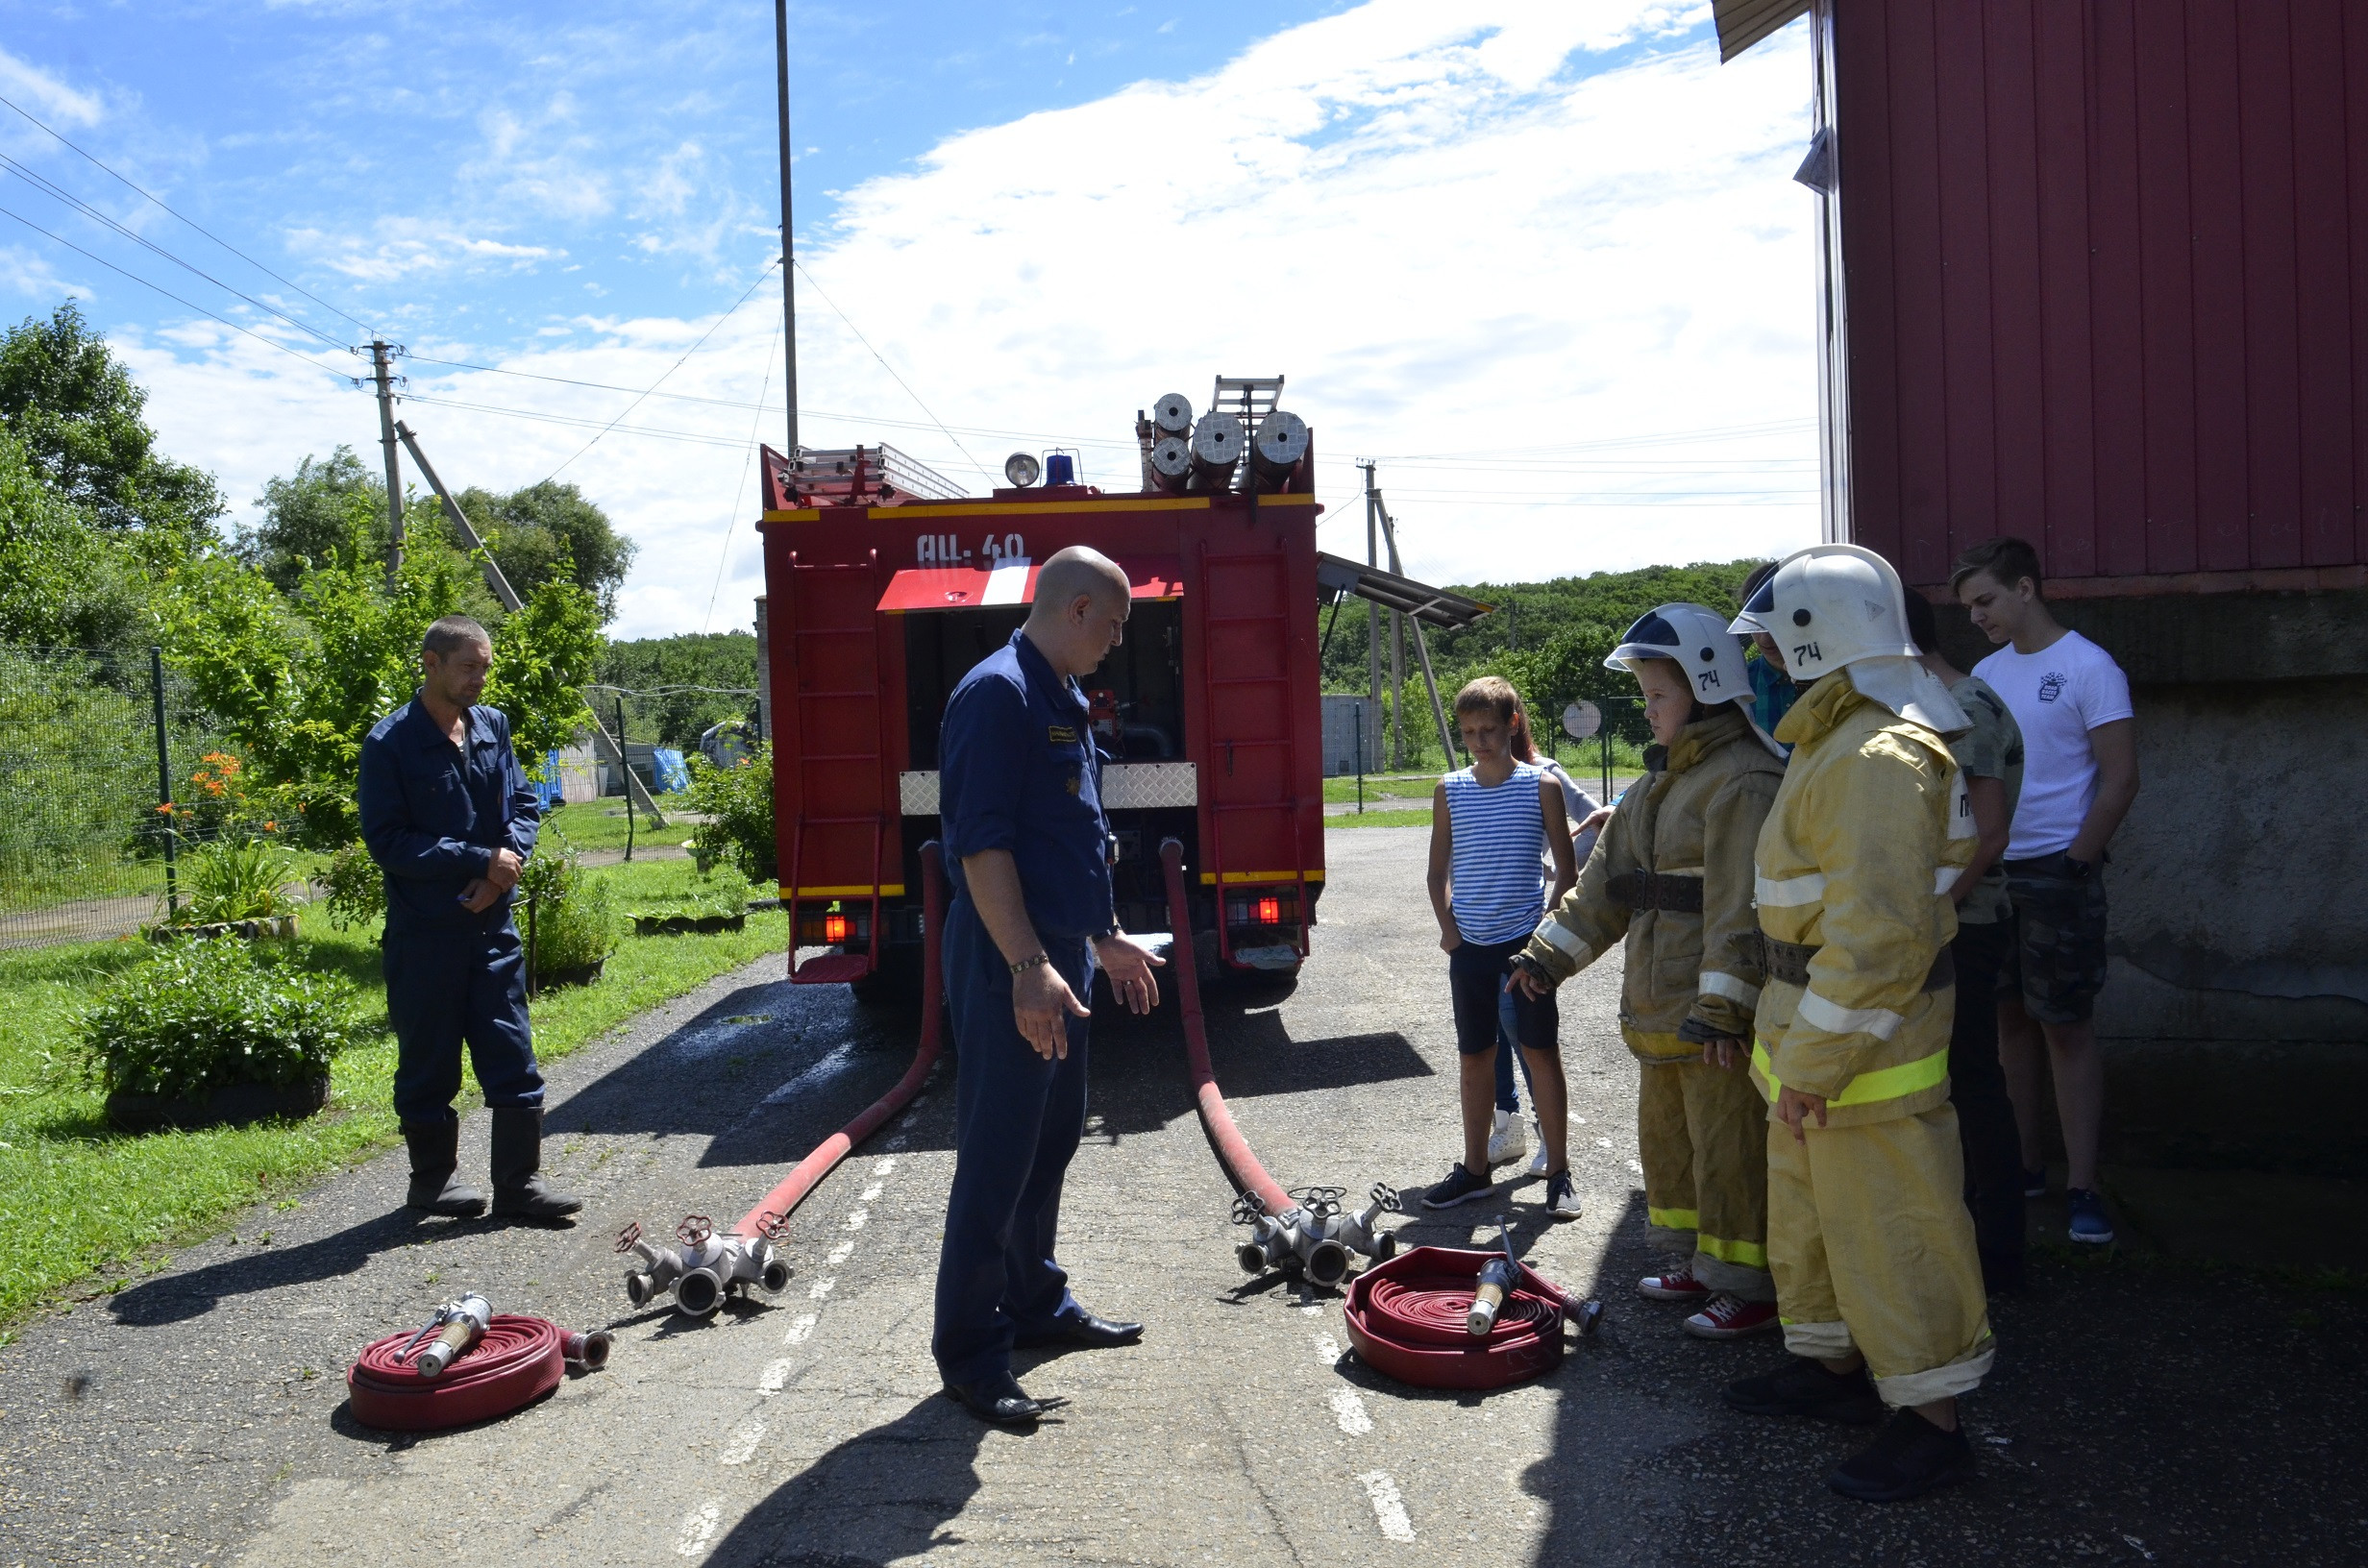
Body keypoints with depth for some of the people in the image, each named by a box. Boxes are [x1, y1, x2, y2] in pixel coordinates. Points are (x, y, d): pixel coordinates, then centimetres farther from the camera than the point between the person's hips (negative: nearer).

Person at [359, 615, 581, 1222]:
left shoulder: (493, 727, 7)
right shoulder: (389, 743, -9)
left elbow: (524, 805, 11)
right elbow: (387, 841, -12)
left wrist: (505, 868, -7)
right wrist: (480, 861, -16)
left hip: (493, 923, 5)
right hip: (423, 930, -4)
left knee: (513, 1056, 5)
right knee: (429, 1063, 8)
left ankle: (519, 1181, 12)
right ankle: (433, 1178, 24)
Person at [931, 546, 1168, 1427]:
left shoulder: (1064, 700, 15)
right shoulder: (997, 693, -16)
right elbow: (982, 845, -23)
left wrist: (1104, 938, 24)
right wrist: (1028, 968, -26)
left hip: (1058, 957, 10)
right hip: (1011, 964, -10)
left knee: (1052, 1140, 18)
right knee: (996, 1158, -3)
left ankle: (1036, 1305, 32)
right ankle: (970, 1354, 7)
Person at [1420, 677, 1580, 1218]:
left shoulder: (1541, 786, -3)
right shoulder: (1449, 790, 4)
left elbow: (1566, 869, 1)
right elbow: (1439, 870, 10)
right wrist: (1448, 926, -1)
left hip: (1527, 941, -3)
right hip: (1470, 946, 3)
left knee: (1541, 1051, 2)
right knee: (1474, 1056, 11)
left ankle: (1559, 1173, 11)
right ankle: (1474, 1170, 22)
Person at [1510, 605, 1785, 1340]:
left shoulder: (1743, 781, -15)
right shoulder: (1661, 781, 16)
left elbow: (1742, 904, -22)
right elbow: (1606, 881, 18)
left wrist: (1721, 1004, -26)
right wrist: (1549, 954, 13)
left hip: (1718, 1010, -10)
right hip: (1659, 1004, 10)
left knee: (1728, 1145, -1)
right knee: (1666, 1134, 19)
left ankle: (1750, 1285, 12)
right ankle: (1700, 1262, 34)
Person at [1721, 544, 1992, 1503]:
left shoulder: (1879, 758, -23)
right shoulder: (1834, 740, 13)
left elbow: (1879, 933, -28)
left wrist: (1814, 1061, -24)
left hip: (1864, 1035, -11)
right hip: (1814, 1029, 11)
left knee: (1888, 1227, 0)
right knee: (1809, 1210, 21)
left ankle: (1931, 1423, 14)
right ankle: (1834, 1367, 37)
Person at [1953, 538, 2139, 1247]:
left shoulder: (2089, 668, -8)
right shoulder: (1986, 673, 12)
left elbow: (2120, 780, -11)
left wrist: (2075, 865, -14)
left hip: (2055, 873, -6)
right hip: (1990, 871, 6)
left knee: (2067, 1028, -2)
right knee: (2008, 1021, 10)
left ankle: (2080, 1187, 4)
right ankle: (2021, 1166, 20)